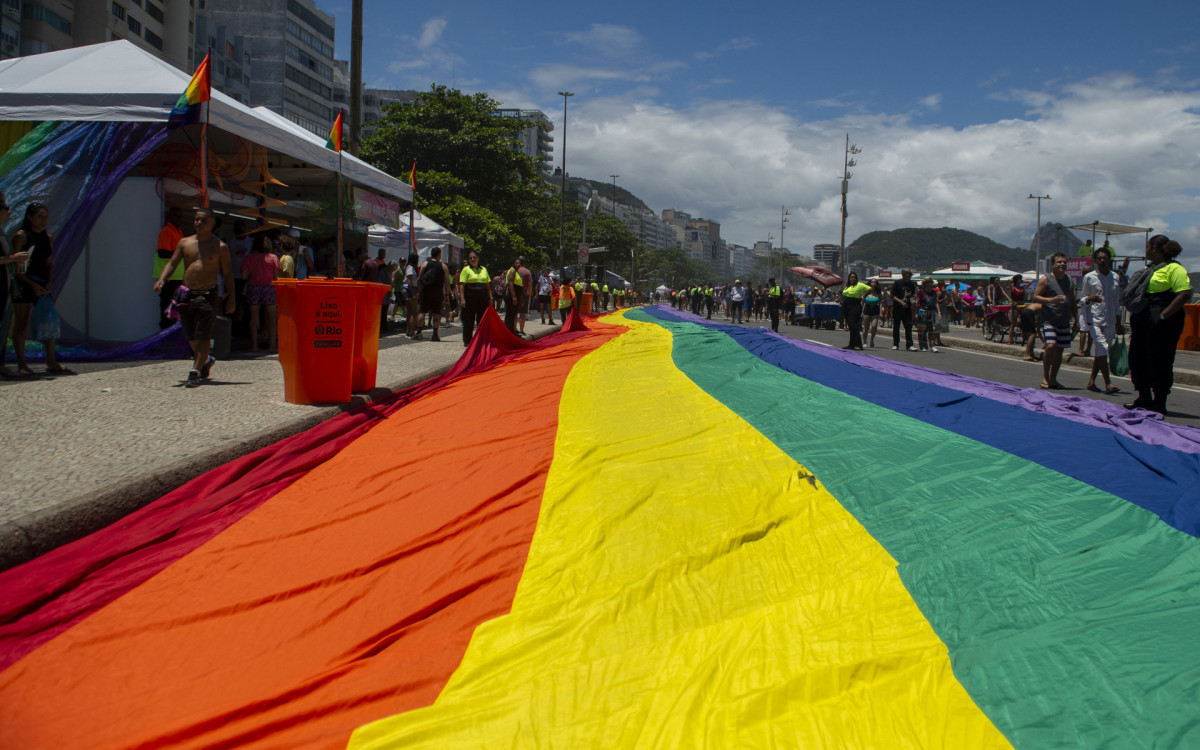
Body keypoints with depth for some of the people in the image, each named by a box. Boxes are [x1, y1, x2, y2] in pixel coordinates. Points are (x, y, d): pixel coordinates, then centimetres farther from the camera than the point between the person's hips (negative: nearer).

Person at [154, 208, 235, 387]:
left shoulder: (220, 247, 2)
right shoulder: (184, 243, 11)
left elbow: (227, 273, 4)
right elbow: (172, 263, 7)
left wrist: (230, 298, 0)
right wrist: (162, 280, -12)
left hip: (208, 295, -4)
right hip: (186, 294, 4)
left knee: (202, 335, -10)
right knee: (190, 336, 12)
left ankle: (195, 372, -7)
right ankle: (205, 361, 36)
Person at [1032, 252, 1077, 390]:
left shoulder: (1069, 280, 14)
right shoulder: (1045, 279, -3)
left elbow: (1072, 302, 21)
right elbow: (1035, 297, -7)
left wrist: (1076, 319, 15)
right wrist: (1051, 299, -22)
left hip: (1064, 322, 6)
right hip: (1049, 320, -6)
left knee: (1059, 350, 7)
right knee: (1050, 346, -20)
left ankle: (1053, 379, 16)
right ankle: (1045, 377, -6)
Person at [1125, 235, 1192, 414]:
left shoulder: (1173, 268, -10)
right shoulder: (1149, 268, 18)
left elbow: (1185, 294, -20)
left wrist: (1163, 315, -21)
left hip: (1161, 325, -9)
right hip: (1141, 322, 9)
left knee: (1159, 363, -3)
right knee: (1137, 360, 12)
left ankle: (1159, 404, 5)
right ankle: (1144, 398, 25)